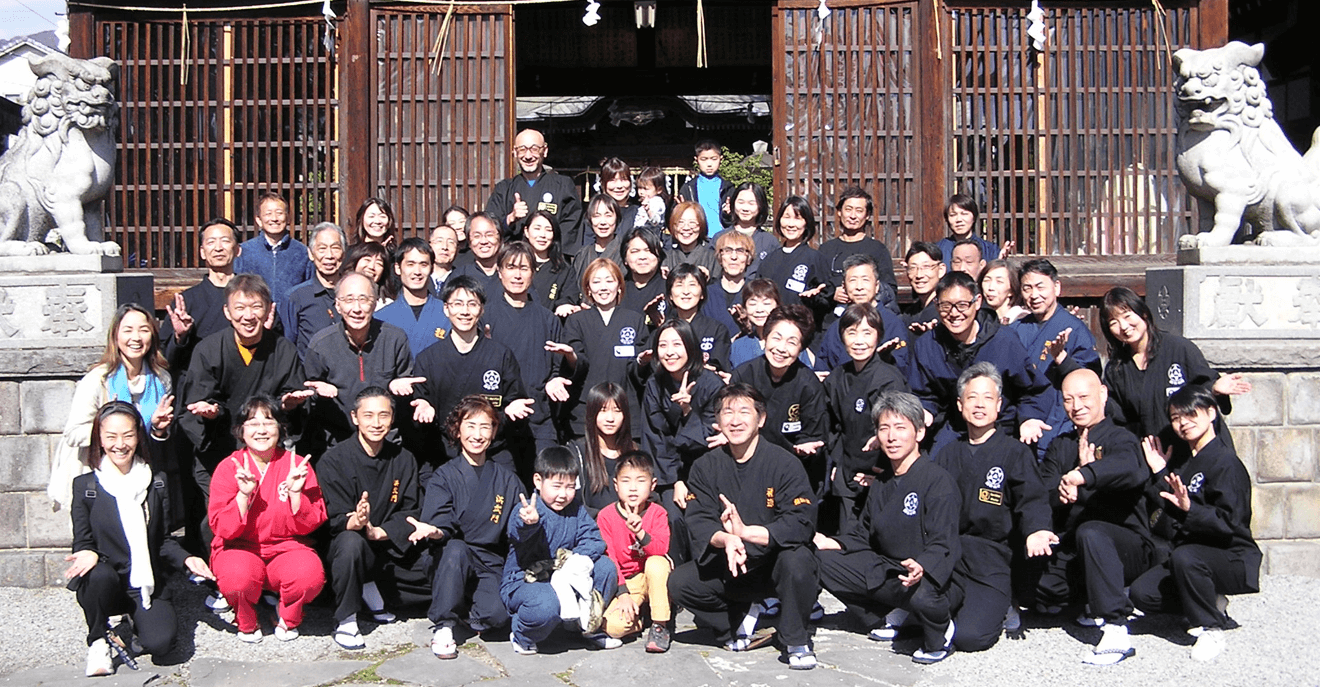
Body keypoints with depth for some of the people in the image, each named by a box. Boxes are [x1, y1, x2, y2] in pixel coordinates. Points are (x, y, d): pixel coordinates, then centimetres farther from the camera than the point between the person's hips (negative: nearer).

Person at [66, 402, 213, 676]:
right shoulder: (85, 485, 0)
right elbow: (83, 543, 1)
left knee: (160, 643, -24)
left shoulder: (156, 483, 6)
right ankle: (97, 641, -10)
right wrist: (88, 554, -23)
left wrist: (186, 559, -12)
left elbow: (163, 540, 8)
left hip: (147, 584, 1)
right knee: (100, 574, -38)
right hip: (104, 584, -1)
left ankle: (137, 621, 14)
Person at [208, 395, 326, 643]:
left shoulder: (297, 465, -1)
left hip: (287, 547, 1)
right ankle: (247, 623, 2)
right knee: (238, 576, -34)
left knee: (310, 574, -31)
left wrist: (295, 493, -21)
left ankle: (287, 618, 4)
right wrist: (244, 494, -24)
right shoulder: (229, 467, -3)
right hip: (240, 548, 0)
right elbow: (223, 529, -11)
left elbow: (309, 526, -5)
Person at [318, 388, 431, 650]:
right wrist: (354, 522, -40)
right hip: (343, 547, -5)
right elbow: (335, 520, -15)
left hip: (390, 548, 5)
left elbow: (411, 511, 1)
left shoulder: (403, 459, 4)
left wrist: (378, 531, -19)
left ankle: (372, 591, 11)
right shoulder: (334, 460, -9)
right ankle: (346, 621, -16)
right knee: (351, 541, -37)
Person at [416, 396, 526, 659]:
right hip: (452, 560, -1)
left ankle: (467, 609, 9)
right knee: (455, 549, -36)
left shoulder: (507, 480, 10)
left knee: (496, 615, -28)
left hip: (490, 565, 1)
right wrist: (434, 532, -32)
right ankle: (443, 625, -18)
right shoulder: (445, 476, 4)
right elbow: (443, 525, -9)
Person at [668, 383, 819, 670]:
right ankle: (738, 631, 3)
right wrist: (724, 539, -32)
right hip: (729, 569, 3)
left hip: (775, 564, -3)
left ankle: (797, 641, -11)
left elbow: (800, 523, -21)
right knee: (679, 583, -19)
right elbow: (697, 523, -10)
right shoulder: (705, 467, 0)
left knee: (797, 560, -36)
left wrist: (746, 531, -32)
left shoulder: (785, 463, -11)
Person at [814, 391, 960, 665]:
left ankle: (940, 635, -3)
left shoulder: (938, 480, -14)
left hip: (929, 576, -8)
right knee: (823, 561, -4)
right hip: (886, 568, 8)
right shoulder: (881, 483, 13)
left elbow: (942, 544, -21)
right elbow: (864, 534, 23)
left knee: (919, 593, -41)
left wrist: (921, 568, -41)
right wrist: (833, 543, 6)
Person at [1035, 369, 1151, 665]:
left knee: (1090, 532, -38)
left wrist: (1083, 475, -46)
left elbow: (1128, 467, -29)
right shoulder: (1060, 446, 17)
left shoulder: (1120, 438, -3)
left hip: (1126, 544, -6)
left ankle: (1116, 631, -37)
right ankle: (1092, 601, 13)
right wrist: (1081, 473, -15)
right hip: (1070, 547, 6)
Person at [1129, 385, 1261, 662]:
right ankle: (1214, 605, 11)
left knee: (1185, 557, -39)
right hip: (1188, 550, 8)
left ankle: (1211, 628, -17)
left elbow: (1228, 523, -24)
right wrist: (1159, 474, 4)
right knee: (1141, 594, -9)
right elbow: (1169, 513, 11)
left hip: (1233, 559, -8)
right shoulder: (1180, 458, 10)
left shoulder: (1226, 462, -15)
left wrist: (1189, 508, -38)